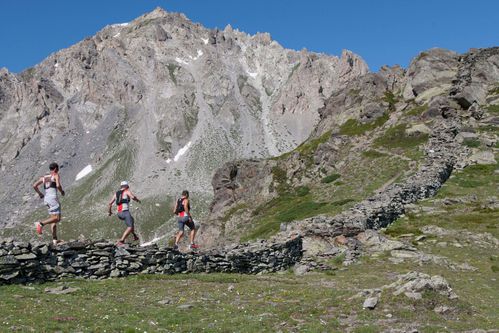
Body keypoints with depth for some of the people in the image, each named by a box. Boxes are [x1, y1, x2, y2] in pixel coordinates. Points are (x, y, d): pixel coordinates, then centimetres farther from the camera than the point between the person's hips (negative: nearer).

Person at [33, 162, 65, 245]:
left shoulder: (44, 177, 18)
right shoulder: (56, 175, 0)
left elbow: (34, 186, 9)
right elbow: (58, 185, -17)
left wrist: (40, 194, 21)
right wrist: (62, 192, 2)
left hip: (46, 199, 7)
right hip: (53, 198, -7)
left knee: (53, 218, 9)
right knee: (57, 218, -10)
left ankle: (54, 239, 4)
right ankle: (41, 223, -29)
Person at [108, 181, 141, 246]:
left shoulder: (116, 193, 20)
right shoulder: (127, 191, 4)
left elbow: (110, 203, 18)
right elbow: (132, 197, -16)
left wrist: (110, 211, 33)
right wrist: (137, 200, 5)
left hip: (119, 214, 8)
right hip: (125, 212, -8)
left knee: (132, 221, 31)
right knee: (130, 227, -14)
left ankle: (135, 236, 29)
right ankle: (120, 241, -30)